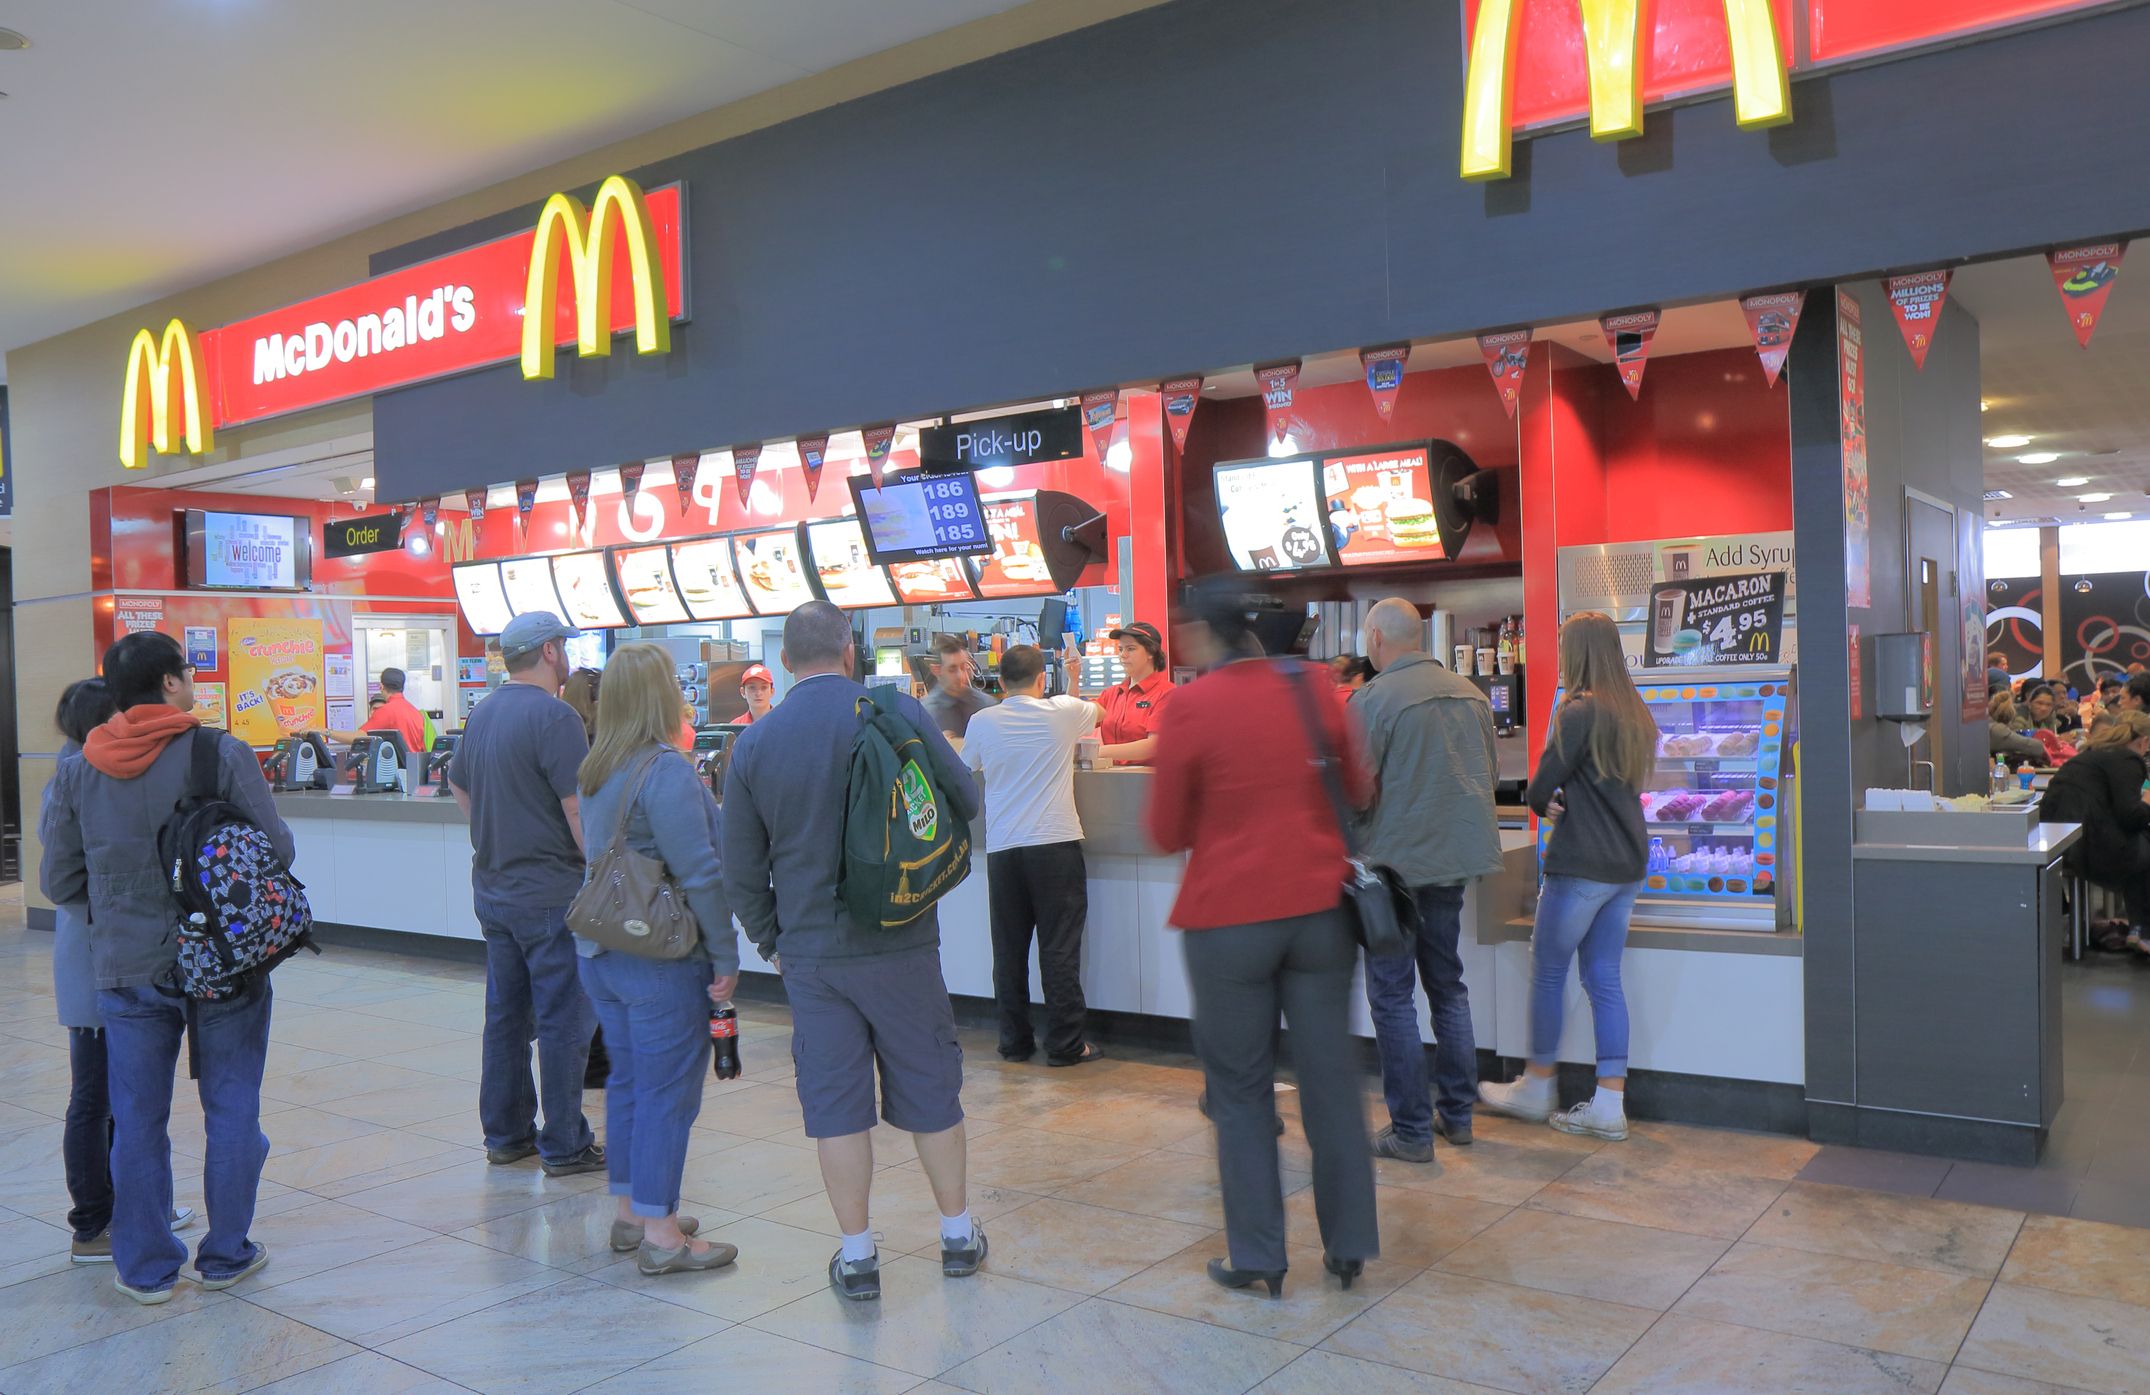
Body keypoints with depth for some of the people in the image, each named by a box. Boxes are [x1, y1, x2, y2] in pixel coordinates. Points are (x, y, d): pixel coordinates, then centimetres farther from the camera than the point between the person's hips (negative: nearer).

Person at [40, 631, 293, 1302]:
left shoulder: (76, 770, -2)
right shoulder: (223, 754, -13)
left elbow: (60, 883, 4)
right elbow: (278, 849, -10)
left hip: (126, 969, 3)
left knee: (137, 1120, 13)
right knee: (231, 1111, 11)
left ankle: (145, 1267, 22)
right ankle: (225, 1256, 21)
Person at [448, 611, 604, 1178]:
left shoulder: (482, 714, 10)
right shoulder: (554, 716, -17)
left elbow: (458, 784, 24)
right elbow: (580, 812, -21)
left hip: (492, 889, 8)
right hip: (550, 892, -8)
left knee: (505, 1016, 15)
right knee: (564, 1023, 0)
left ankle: (505, 1134, 24)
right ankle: (563, 1146, 6)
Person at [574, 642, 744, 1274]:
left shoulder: (596, 771, 9)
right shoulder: (666, 771, -18)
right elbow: (700, 874, -21)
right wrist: (726, 958, -15)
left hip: (601, 953, 9)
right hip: (661, 959, -9)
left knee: (627, 1079, 17)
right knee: (668, 1090, -1)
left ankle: (632, 1212, 27)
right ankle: (660, 1234, 5)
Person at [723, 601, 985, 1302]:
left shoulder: (753, 742, -2)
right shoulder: (897, 712, -8)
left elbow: (741, 868, 3)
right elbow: (965, 800, -1)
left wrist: (771, 941, 16)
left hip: (810, 950, 1)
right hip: (902, 943, -1)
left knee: (833, 1099, 9)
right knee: (929, 1087, 13)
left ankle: (857, 1255, 15)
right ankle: (958, 1235, 25)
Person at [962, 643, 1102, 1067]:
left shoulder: (982, 723, 3)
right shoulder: (1064, 712, 0)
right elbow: (1096, 712, 23)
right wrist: (1071, 683, 42)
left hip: (1002, 849, 2)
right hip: (1055, 842, -2)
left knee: (1009, 949, 10)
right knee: (1059, 949, 2)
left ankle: (1014, 1041, 18)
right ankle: (1065, 1044, 6)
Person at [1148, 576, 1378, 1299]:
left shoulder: (1191, 707, -10)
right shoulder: (1312, 688, 1)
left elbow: (1168, 832, -3)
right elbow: (1358, 790, 12)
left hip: (1228, 918, -3)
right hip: (1320, 908, 4)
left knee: (1241, 1090, 9)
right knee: (1332, 1079, 12)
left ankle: (1255, 1256, 16)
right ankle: (1348, 1245, 21)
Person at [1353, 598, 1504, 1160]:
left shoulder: (1371, 700, -16)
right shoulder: (1470, 693, 5)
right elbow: (1490, 774, 14)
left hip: (1396, 861, -7)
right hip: (1457, 859, 7)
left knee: (1392, 997, 3)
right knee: (1448, 985, 19)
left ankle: (1411, 1130, 7)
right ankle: (1458, 1113, 26)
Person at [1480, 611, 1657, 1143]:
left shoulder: (1579, 711, -15)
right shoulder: (1635, 714, 12)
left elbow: (1540, 788, -12)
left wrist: (1544, 804, 9)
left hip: (1581, 865, -8)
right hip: (1627, 864, 8)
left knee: (1547, 973, 8)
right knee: (1604, 980, 10)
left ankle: (1536, 1088, 21)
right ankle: (1609, 1106, 10)